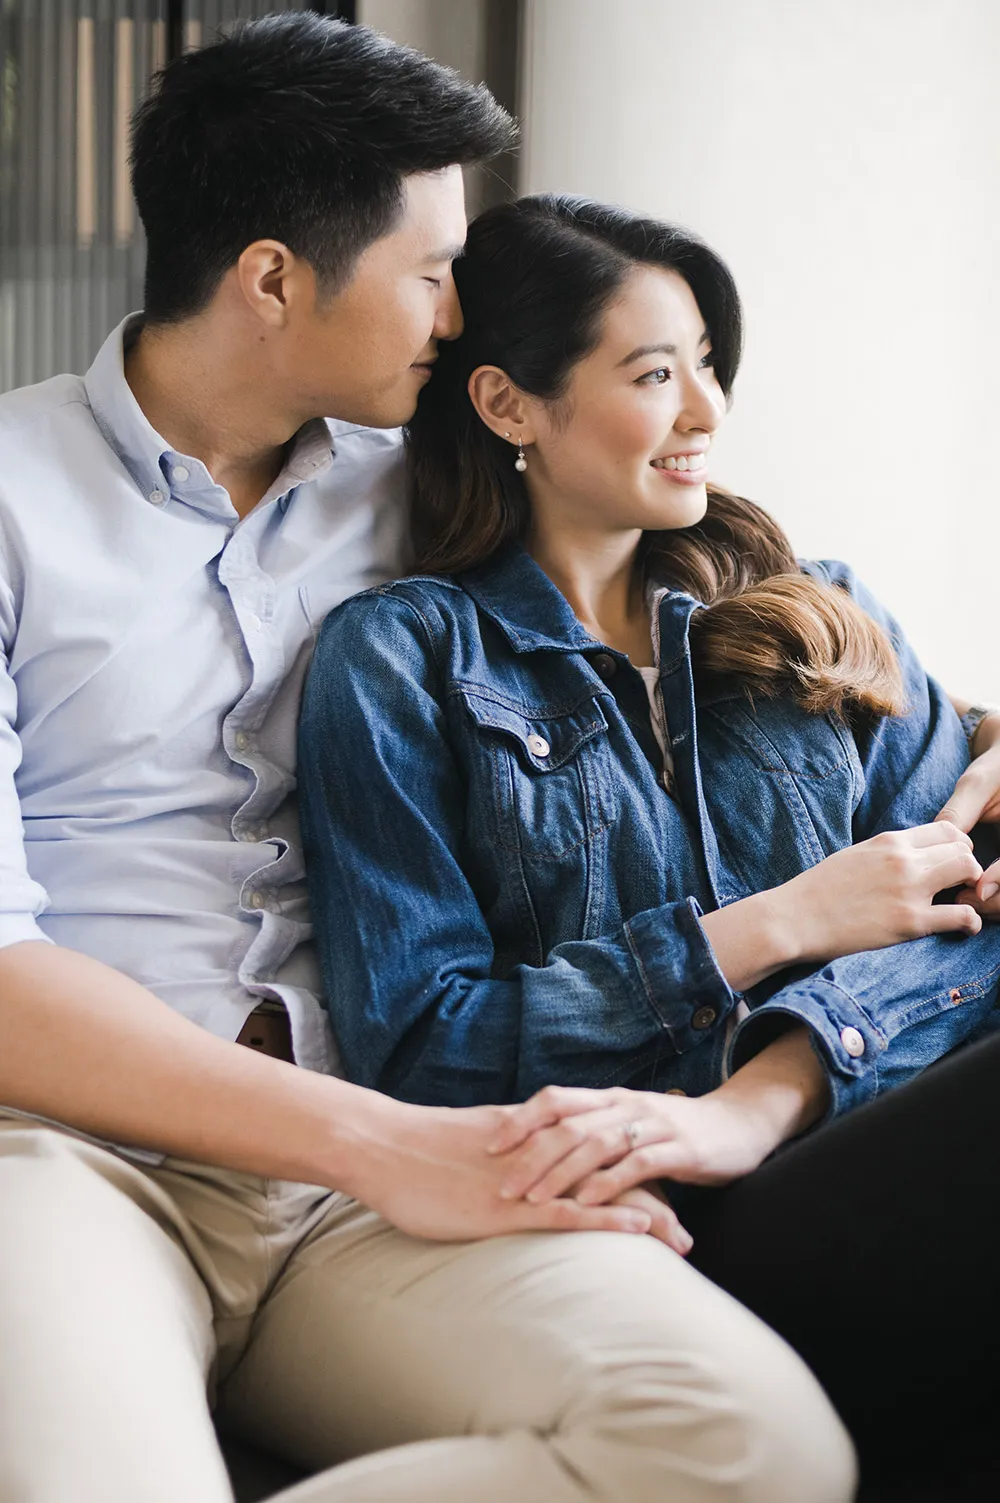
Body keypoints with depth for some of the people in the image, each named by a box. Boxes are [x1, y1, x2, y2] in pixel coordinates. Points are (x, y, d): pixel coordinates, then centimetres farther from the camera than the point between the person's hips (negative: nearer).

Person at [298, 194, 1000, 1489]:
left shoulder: (821, 626, 21)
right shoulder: (400, 661, 9)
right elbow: (416, 1051, 0)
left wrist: (752, 1103, -16)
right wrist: (777, 928, -4)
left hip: (846, 1144, 5)